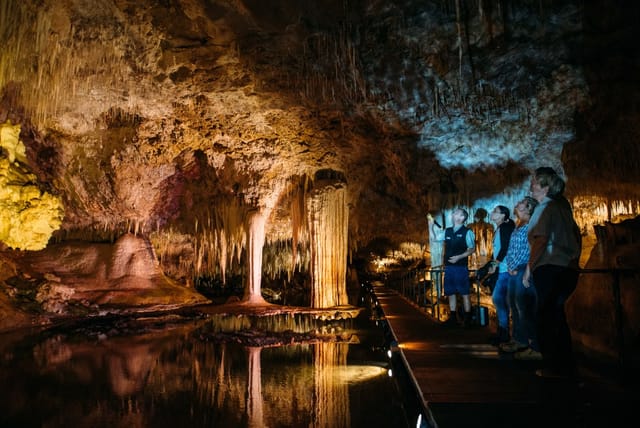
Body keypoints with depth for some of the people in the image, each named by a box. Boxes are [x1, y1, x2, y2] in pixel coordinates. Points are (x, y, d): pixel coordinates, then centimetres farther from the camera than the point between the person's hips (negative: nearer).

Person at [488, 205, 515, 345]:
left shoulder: (505, 227, -9)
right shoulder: (499, 229, 19)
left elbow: (505, 248, -18)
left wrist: (495, 264, -13)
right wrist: (494, 265, 10)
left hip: (506, 269, -10)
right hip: (502, 269, 10)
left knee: (498, 298, -11)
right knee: (502, 299, 11)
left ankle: (503, 332, -4)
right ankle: (503, 332, 17)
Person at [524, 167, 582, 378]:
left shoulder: (545, 208, -8)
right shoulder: (562, 206, 17)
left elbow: (540, 240, -17)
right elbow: (577, 236, 22)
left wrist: (529, 268, -12)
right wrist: (573, 261, 27)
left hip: (549, 269, -9)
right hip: (568, 269, 9)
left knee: (547, 316, -2)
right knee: (557, 315, 15)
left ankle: (553, 367, 2)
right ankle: (565, 366, 20)